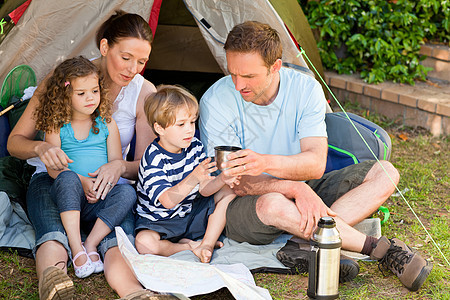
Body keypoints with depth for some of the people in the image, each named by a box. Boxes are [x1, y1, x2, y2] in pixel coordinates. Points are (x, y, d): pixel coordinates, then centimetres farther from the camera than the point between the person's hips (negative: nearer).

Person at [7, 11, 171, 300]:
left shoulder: (144, 92, -3)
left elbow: (144, 165, 1)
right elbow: (15, 141, -1)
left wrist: (120, 166, -24)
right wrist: (40, 147, -26)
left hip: (109, 186, 1)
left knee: (121, 240, -37)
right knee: (53, 237, -38)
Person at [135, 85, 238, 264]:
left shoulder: (194, 146, -2)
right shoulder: (153, 158, -22)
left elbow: (204, 189, -6)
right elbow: (168, 201, -33)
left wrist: (221, 180, -29)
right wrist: (193, 178, -47)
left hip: (190, 214, 6)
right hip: (158, 220, -6)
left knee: (229, 192, -4)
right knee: (145, 243, -36)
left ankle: (206, 245, -11)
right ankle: (189, 246, -10)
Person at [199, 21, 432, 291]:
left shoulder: (306, 88, -11)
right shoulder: (216, 102, -18)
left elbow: (316, 163, -20)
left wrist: (266, 162, -41)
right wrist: (295, 189, -37)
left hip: (303, 196, 4)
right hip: (244, 208, -4)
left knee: (384, 173, -9)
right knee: (273, 204, -40)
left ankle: (309, 244, -28)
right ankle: (382, 248, -25)